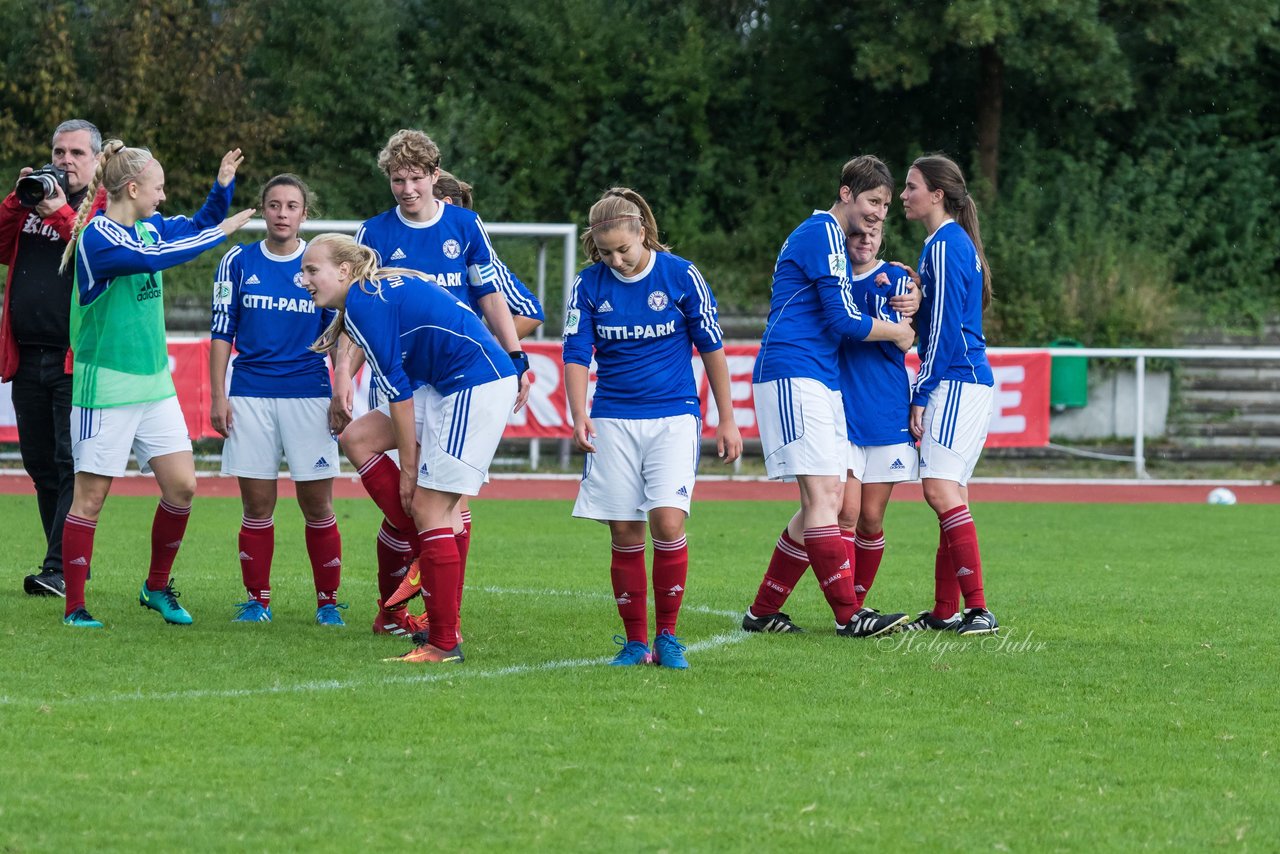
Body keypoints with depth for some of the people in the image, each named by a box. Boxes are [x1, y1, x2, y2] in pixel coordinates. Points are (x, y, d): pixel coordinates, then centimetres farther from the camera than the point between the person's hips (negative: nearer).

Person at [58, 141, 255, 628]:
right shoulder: (96, 238, -16)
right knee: (90, 496, -1)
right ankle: (74, 606, 7)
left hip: (154, 383, 7)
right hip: (106, 385, -7)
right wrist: (220, 233, -23)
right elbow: (154, 259, -30)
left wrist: (223, 187, 9)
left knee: (182, 486, 2)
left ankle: (157, 588, 19)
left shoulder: (150, 226, 9)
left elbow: (197, 227, 26)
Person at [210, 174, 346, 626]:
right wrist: (218, 397, 1)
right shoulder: (238, 262, 5)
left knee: (317, 505, -2)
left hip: (309, 395, -1)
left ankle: (328, 601, 8)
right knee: (257, 506, 1)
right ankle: (257, 601, 10)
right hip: (250, 397, 1)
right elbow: (221, 332, 7)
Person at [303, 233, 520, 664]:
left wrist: (409, 469, -9)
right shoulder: (384, 286, 16)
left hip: (477, 384, -10)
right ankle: (422, 553, 11)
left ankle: (444, 643, -7)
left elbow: (397, 389, -13)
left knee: (427, 507, -8)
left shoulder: (362, 302, -12)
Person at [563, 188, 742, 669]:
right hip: (613, 421, 2)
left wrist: (727, 421, 6)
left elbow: (711, 349, 4)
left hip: (674, 417, -2)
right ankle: (634, 642, 10)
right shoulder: (589, 285, 0)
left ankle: (667, 635, -3)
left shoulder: (681, 276, -4)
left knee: (667, 522, -17)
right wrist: (579, 416, -17)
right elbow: (576, 355, -1)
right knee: (624, 535, 0)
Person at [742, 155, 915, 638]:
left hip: (820, 382, 11)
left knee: (827, 501, 8)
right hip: (793, 376, -11)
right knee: (821, 496, -14)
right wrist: (898, 333, 3)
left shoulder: (828, 236, 23)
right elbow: (845, 321, -15)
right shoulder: (824, 234, -9)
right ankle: (848, 617, -19)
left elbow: (836, 319, 30)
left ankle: (762, 612, 13)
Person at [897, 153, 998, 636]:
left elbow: (944, 327, -15)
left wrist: (921, 394, -14)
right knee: (951, 493, 10)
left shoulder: (944, 247, -12)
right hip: (968, 382, 11)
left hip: (956, 381, -11)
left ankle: (978, 610, -22)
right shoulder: (953, 243, 18)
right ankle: (946, 612, 12)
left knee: (941, 489, -17)